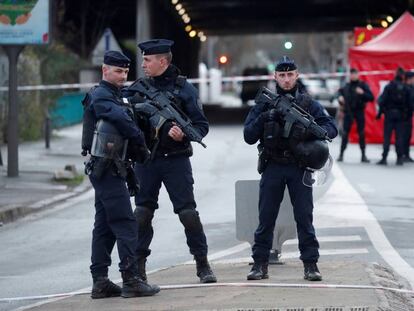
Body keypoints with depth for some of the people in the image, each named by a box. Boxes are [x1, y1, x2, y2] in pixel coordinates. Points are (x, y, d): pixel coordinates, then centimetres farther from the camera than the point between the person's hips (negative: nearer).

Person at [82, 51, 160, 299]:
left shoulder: (113, 95, 21)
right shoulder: (101, 96, -10)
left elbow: (125, 119, 18)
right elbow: (123, 120, -20)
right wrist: (141, 141, -6)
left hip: (105, 170, 10)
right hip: (107, 169, -10)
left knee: (104, 226, 10)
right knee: (125, 223, -12)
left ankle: (100, 281, 11)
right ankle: (131, 280, -14)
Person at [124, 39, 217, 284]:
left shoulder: (183, 88, -1)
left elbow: (202, 125, -1)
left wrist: (184, 135, -19)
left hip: (176, 160, -3)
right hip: (146, 160, 3)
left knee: (188, 212, -3)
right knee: (142, 213, 5)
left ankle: (202, 264, 6)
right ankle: (138, 265, 13)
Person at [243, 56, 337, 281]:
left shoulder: (308, 104, 6)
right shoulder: (264, 104, 7)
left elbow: (331, 128, -1)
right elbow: (249, 136, 3)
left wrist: (310, 131, -20)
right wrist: (263, 118, -14)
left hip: (299, 168, -1)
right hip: (272, 168, 1)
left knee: (304, 218, -2)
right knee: (266, 218, 3)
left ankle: (310, 264, 2)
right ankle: (260, 264, 8)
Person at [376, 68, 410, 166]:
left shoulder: (389, 87, -4)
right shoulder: (405, 88, 2)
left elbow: (383, 101, -6)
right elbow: (408, 103, 3)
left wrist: (379, 113, 0)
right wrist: (407, 114, 12)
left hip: (389, 114, -2)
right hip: (400, 115, 2)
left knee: (387, 137, 0)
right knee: (399, 137, 5)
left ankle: (384, 158, -4)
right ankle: (399, 158, 3)